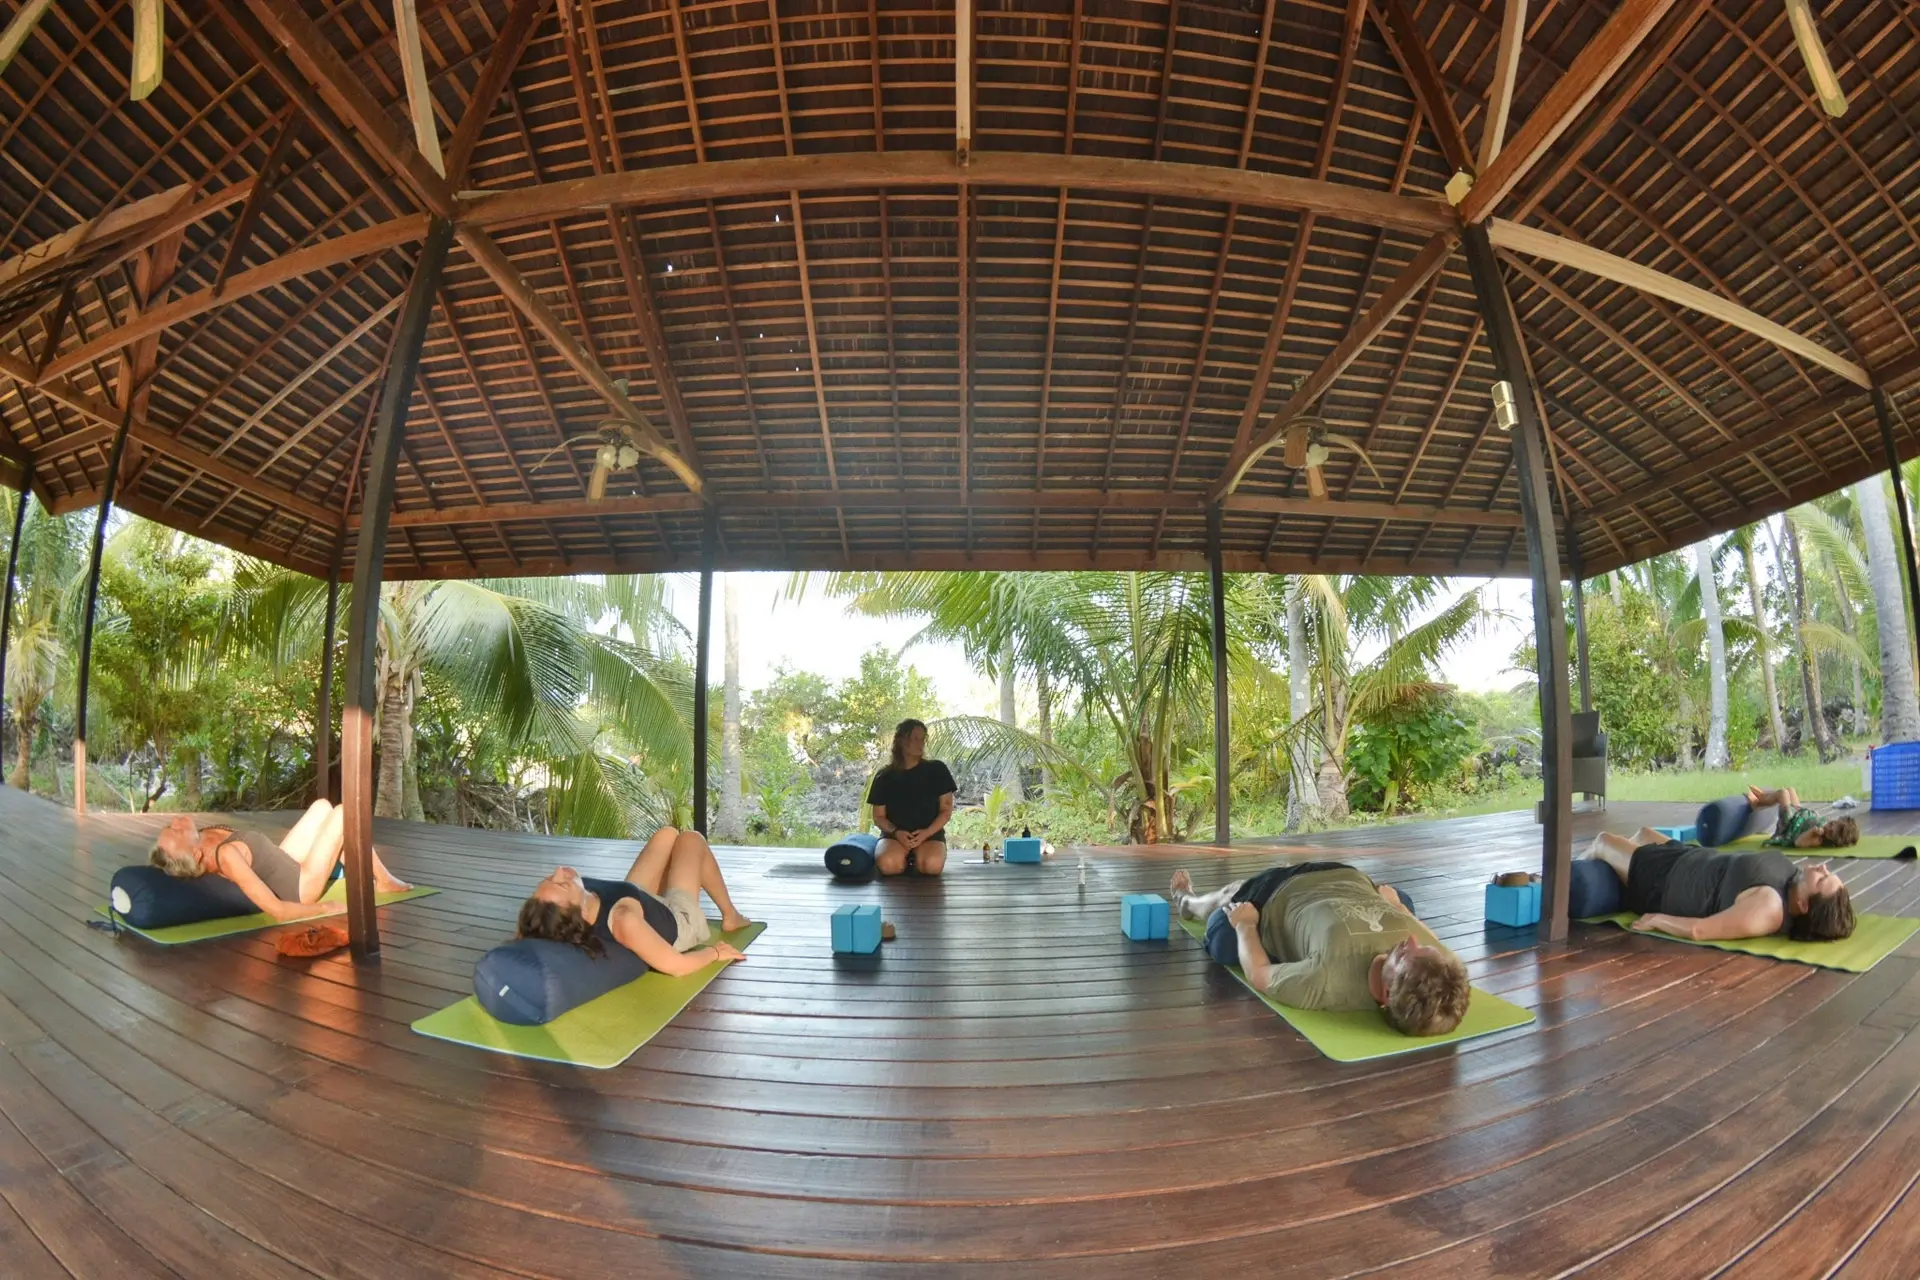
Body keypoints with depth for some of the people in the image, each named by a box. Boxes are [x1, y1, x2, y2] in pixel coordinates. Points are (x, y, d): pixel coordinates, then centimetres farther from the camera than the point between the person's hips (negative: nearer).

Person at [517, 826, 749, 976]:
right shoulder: (623, 921, -49)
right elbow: (676, 966, -34)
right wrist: (714, 952, -15)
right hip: (678, 920, -5)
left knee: (668, 834, 21)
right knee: (692, 839, 13)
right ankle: (731, 916, 36)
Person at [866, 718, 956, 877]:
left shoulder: (936, 770, 2)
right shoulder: (884, 776, 5)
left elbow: (946, 810, 2)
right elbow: (879, 816, 7)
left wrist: (926, 833, -14)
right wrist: (896, 832, -14)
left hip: (930, 833, 0)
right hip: (895, 834, 0)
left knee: (932, 865, -34)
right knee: (888, 864, -34)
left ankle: (916, 860, 1)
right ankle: (907, 859, 1)